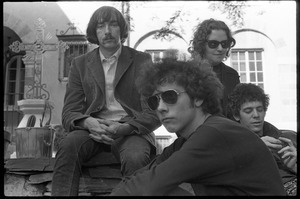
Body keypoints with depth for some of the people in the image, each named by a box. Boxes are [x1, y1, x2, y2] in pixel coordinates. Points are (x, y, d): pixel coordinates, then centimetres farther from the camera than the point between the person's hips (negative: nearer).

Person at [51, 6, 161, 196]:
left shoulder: (142, 60, 5)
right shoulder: (80, 64, 11)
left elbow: (154, 113, 0)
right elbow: (69, 113, 5)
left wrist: (125, 128, -22)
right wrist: (88, 122, -20)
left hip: (131, 130, -1)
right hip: (94, 129, 2)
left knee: (136, 157, -35)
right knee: (68, 145, -31)